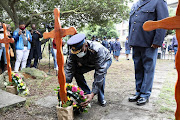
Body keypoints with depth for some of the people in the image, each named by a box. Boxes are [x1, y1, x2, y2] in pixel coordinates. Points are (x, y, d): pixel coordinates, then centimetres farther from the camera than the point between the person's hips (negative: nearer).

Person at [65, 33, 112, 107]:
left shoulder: (97, 50, -45)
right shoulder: (74, 52, -30)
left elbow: (100, 73, -48)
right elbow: (69, 69, -28)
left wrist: (93, 93, -52)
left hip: (105, 60, -4)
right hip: (89, 63, 4)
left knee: (99, 75, -35)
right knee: (77, 71, -20)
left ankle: (101, 98, -9)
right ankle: (87, 93, -1)